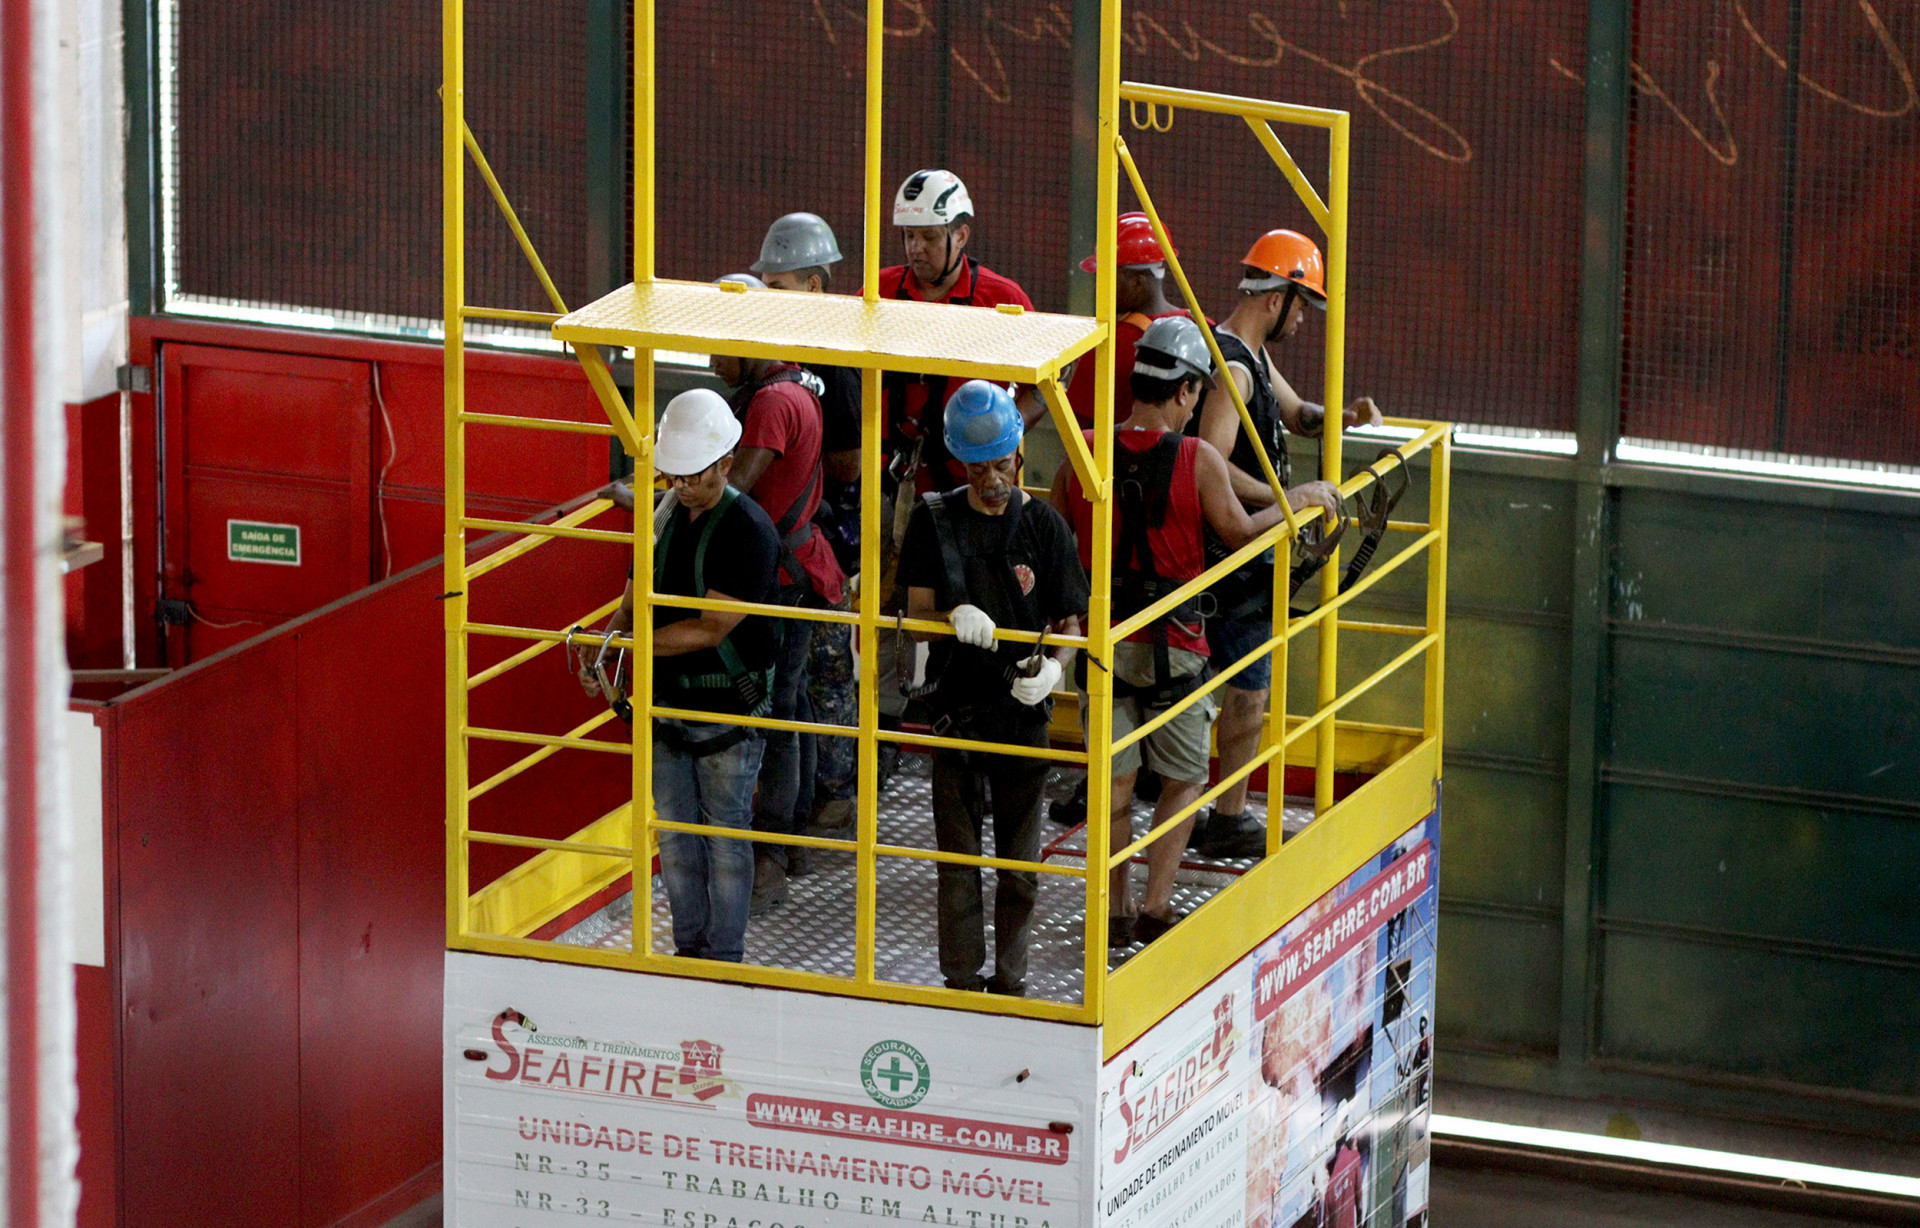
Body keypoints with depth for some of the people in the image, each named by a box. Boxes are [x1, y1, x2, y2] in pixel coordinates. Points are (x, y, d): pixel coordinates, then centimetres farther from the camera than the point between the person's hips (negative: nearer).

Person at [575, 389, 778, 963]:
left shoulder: (748, 530, -16)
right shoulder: (663, 515, 5)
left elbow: (712, 629, -21)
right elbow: (635, 600, 11)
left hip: (728, 707, -6)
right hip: (666, 703, 6)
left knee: (726, 835, 3)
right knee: (673, 833, 12)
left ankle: (725, 959, 12)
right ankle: (689, 948, 25)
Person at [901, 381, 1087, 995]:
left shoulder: (1044, 525, 1)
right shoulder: (934, 521, 2)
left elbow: (1071, 620, 4)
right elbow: (916, 614, 0)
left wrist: (1053, 667, -17)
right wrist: (954, 617, -23)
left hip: (1025, 711, 0)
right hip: (956, 711, 0)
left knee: (1020, 866, 7)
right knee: (957, 859, 4)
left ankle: (1010, 980, 18)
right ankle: (961, 982, 13)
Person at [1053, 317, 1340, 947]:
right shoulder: (1199, 460, -14)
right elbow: (1239, 533, -4)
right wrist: (1298, 499, 11)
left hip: (1101, 636, 3)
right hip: (1171, 645, -3)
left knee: (1115, 780, 14)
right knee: (1184, 779, 14)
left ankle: (1116, 913, 16)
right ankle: (1155, 908, 5)